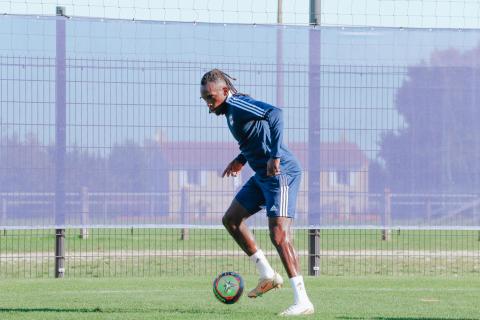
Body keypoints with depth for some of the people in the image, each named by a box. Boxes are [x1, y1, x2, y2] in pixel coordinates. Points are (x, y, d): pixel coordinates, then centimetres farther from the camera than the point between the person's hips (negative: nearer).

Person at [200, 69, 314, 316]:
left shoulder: (237, 105, -15)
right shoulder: (230, 110, 14)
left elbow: (274, 113, -29)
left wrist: (275, 156, -34)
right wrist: (241, 160, 22)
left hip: (281, 173, -11)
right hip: (263, 174, 11)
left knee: (279, 235, -17)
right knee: (231, 219, 17)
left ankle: (302, 302, -18)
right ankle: (267, 275, 21)